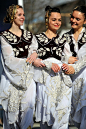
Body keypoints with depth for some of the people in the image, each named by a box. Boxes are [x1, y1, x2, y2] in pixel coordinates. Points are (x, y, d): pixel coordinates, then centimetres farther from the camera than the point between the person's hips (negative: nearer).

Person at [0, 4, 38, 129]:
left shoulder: (29, 35, 13)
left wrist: (35, 53, -9)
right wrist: (30, 60, -13)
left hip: (28, 76, 3)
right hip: (12, 77, -3)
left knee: (28, 106, -7)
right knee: (12, 106, -1)